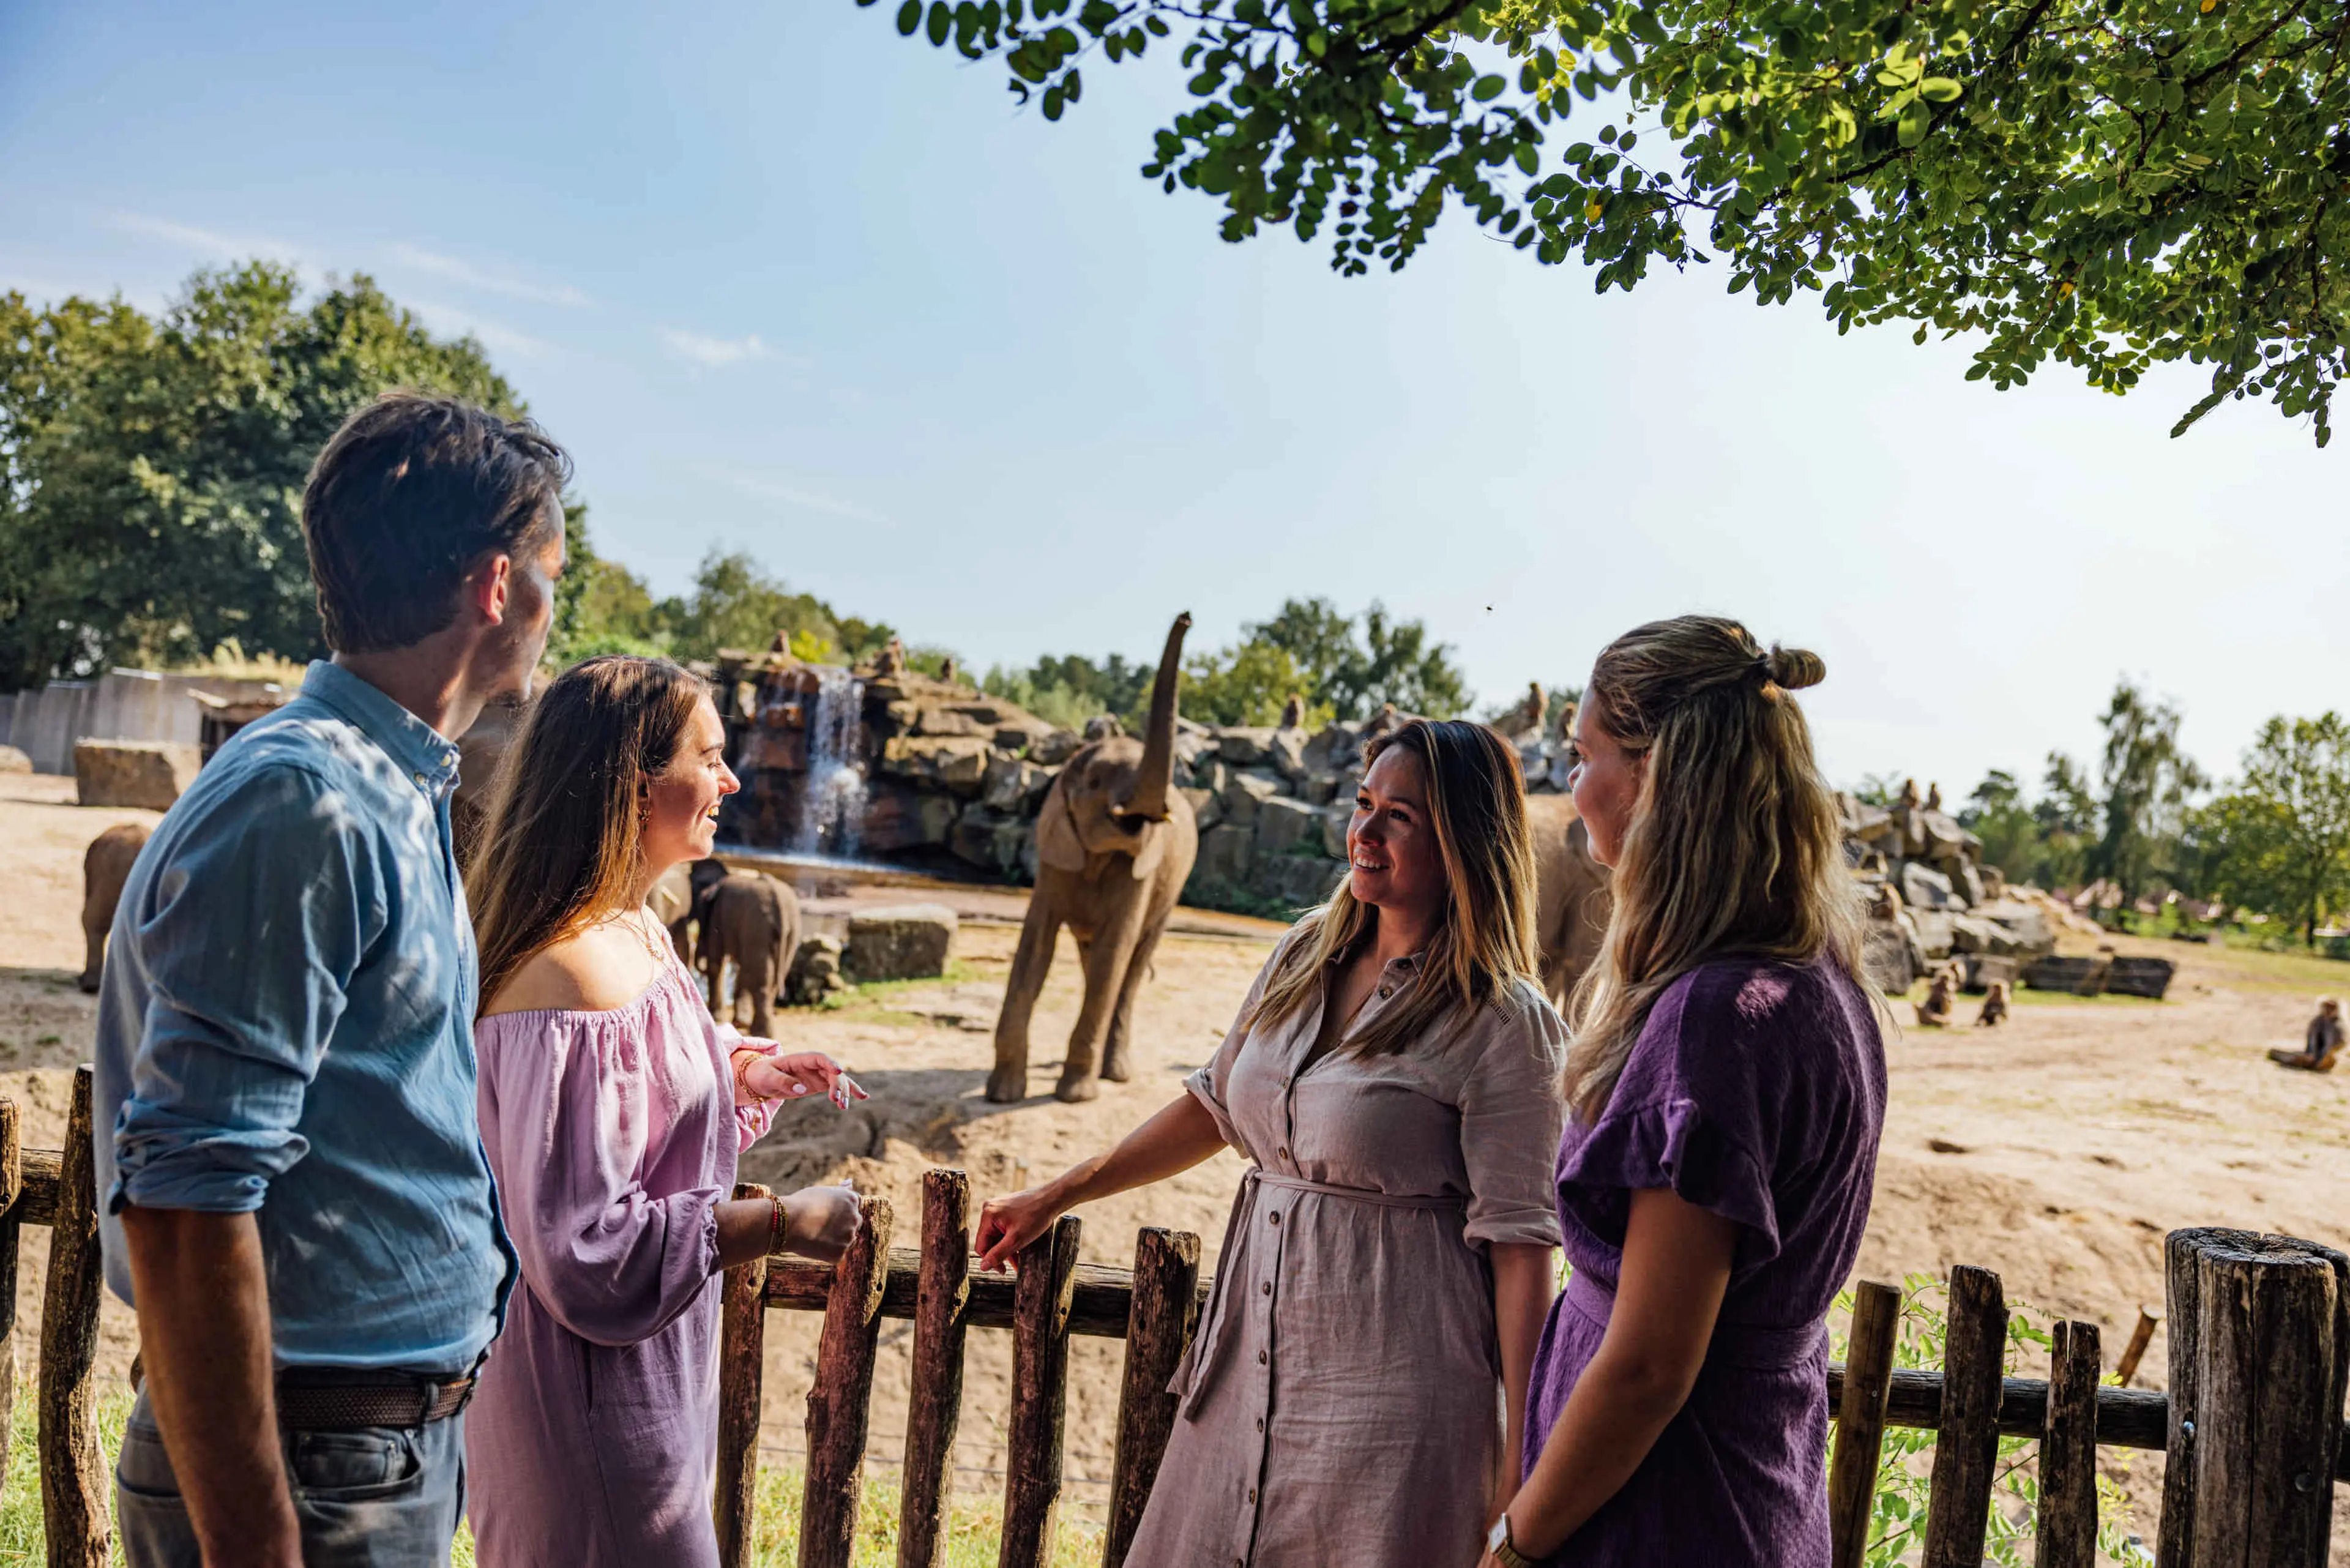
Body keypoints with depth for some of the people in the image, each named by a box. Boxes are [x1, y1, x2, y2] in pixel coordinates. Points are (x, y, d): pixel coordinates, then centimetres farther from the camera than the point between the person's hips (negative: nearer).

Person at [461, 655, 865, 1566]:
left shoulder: (636, 932, 4)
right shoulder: (572, 977, -28)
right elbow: (588, 1252, -28)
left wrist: (745, 1071, 3)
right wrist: (783, 1223, -22)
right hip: (591, 1399, -10)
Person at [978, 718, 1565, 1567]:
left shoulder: (1505, 1025, -13)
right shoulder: (1303, 957, 6)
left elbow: (1519, 1240, -14)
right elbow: (1215, 1105, 18)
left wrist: (1519, 1467, -15)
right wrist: (1056, 1196, 21)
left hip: (1384, 1398, -6)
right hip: (1249, 1370, 6)